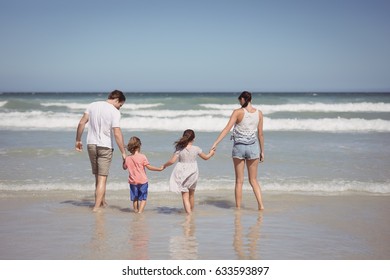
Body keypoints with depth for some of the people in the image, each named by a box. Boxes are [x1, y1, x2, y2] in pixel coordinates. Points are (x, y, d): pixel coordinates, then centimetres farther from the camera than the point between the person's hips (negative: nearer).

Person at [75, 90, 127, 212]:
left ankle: (102, 202, 30)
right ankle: (97, 206, -4)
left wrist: (78, 140, 12)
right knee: (102, 178, 0)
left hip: (91, 144, 5)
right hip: (105, 147, -5)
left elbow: (81, 123, 2)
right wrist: (123, 153, -15)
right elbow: (117, 134, -18)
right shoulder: (115, 112, -11)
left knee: (98, 176, 18)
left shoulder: (93, 105, 5)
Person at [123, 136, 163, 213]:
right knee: (143, 198, 4)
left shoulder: (127, 158, -1)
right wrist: (159, 169, -2)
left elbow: (124, 167, 15)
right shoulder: (142, 156, -11)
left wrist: (123, 160, 30)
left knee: (135, 199, 17)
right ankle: (140, 211, -10)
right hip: (142, 181, -3)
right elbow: (149, 167, -11)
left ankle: (136, 210, 24)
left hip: (132, 182, 4)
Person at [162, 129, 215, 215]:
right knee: (191, 194, 21)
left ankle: (188, 213, -16)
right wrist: (211, 153, 30)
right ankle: (191, 211, 37)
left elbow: (172, 161, -13)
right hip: (193, 174, 2)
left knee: (185, 196, -1)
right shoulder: (196, 149, -6)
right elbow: (205, 157, 9)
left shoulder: (179, 149, -11)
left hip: (182, 175, -2)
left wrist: (165, 165, 5)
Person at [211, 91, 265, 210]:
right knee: (253, 180, 14)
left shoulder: (238, 112, -8)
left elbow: (227, 129, -15)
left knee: (239, 181, 7)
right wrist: (262, 151, 14)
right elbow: (260, 134, 5)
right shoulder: (259, 113, 2)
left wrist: (215, 143, -16)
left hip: (239, 147, -2)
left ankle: (238, 208, 10)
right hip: (253, 147, 2)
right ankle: (261, 205, 3)